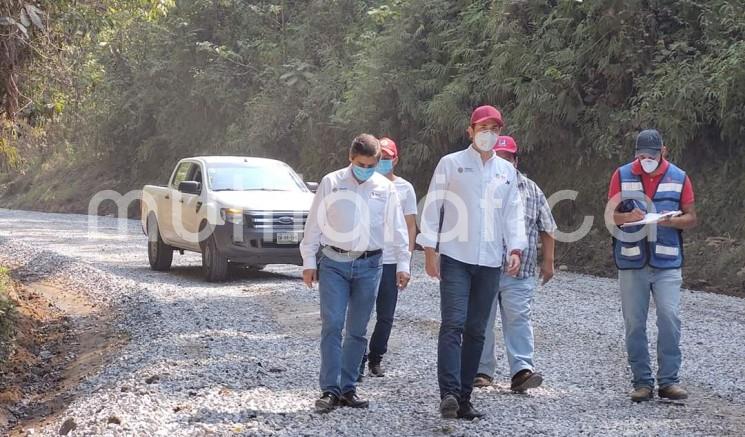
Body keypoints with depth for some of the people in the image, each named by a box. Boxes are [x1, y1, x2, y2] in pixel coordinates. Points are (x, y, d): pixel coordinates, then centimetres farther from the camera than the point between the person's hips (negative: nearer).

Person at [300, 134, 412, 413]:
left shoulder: (386, 188, 5)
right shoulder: (331, 183, 0)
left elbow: (397, 228, 9)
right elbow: (314, 223, 2)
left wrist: (403, 264, 5)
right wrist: (309, 261, 0)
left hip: (369, 265, 2)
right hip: (333, 262, -2)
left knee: (357, 330, 7)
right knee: (332, 325, -10)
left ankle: (348, 388, 15)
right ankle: (330, 390, -9)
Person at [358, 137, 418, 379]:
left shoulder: (404, 188, 7)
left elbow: (410, 225, 9)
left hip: (391, 261, 2)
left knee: (386, 316, 7)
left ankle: (375, 359, 20)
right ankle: (359, 361, 0)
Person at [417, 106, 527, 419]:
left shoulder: (507, 171, 14)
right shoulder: (451, 164, 2)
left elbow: (513, 214, 13)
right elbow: (432, 208, 1)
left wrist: (515, 249, 0)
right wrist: (430, 249, -6)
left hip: (490, 262, 4)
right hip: (455, 258, -4)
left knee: (476, 331, 6)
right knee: (453, 324, -14)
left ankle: (463, 398, 12)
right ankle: (448, 394, -20)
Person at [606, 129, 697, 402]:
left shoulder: (679, 177, 6)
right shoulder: (622, 176, 5)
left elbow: (691, 218, 8)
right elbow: (610, 215, 4)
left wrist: (670, 220, -13)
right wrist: (629, 216, -18)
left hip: (667, 264, 0)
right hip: (631, 263, 1)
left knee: (670, 318, -9)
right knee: (634, 323, 2)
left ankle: (669, 380, -1)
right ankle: (642, 381, 9)